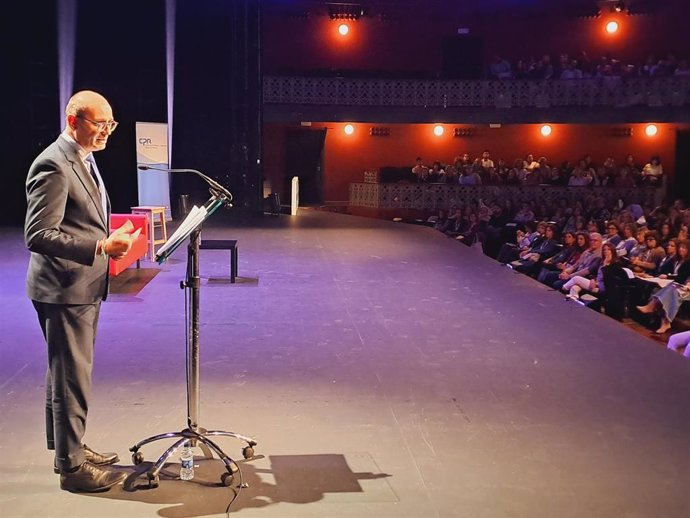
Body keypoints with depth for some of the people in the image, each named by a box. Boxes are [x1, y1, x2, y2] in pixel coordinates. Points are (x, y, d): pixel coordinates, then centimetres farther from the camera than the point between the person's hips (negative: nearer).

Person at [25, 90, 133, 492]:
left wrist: (111, 240, 9)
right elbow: (39, 235, -24)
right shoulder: (53, 165, -18)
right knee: (72, 380, 0)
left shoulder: (84, 160, 13)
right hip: (64, 289, -10)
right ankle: (72, 466, 13)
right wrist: (101, 247, -28)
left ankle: (69, 448, 34)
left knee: (67, 375, 20)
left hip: (84, 286, 10)